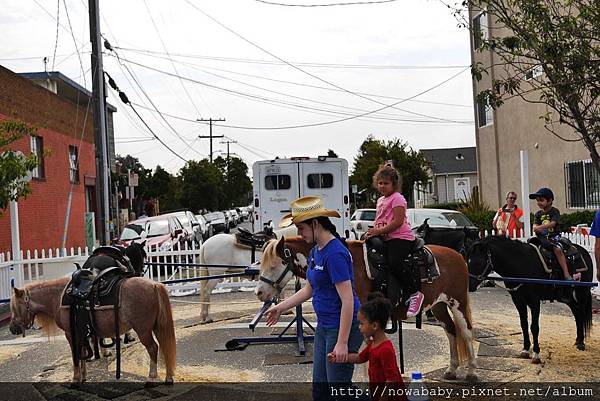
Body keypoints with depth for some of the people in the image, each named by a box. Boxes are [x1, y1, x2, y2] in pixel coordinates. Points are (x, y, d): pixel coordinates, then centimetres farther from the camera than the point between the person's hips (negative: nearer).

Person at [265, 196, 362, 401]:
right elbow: (309, 289, 22)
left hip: (344, 328, -10)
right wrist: (280, 307, 21)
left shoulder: (335, 254, -22)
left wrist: (342, 343, -25)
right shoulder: (315, 251, 9)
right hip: (324, 327, 10)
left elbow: (347, 300, -24)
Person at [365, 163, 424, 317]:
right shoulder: (380, 200, 22)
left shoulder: (397, 198, -6)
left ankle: (415, 293, -21)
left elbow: (398, 221, -17)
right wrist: (372, 231, 3)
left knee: (394, 261, -30)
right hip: (385, 238, 10)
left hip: (401, 237, -10)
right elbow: (378, 221, 25)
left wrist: (378, 231, -18)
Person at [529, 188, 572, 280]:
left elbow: (553, 223, -16)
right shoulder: (538, 214, 13)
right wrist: (536, 229, -25)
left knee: (557, 249, -29)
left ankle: (566, 274, -30)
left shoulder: (554, 211, 1)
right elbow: (535, 226, 1)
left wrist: (541, 227, -32)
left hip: (554, 236, -4)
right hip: (542, 238, 4)